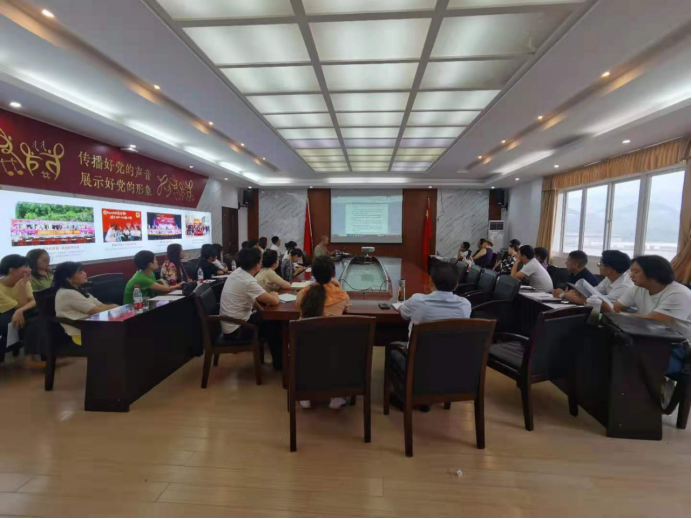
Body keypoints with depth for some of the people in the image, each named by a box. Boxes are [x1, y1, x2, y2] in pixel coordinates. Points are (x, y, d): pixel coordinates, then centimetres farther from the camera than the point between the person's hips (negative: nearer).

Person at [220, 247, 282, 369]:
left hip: (230, 324, 8)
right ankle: (279, 362, 21)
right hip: (236, 329, -8)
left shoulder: (237, 272, 0)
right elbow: (274, 301, -24)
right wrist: (275, 295, -2)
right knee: (273, 325, 3)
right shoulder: (248, 281, -28)